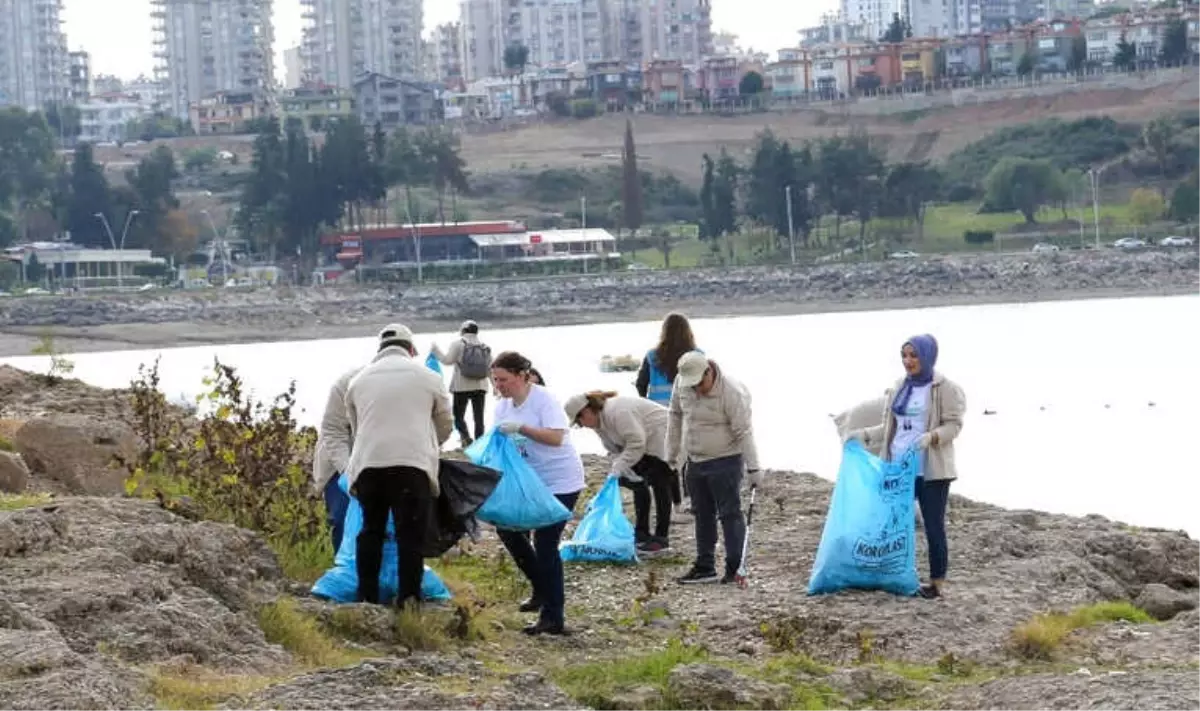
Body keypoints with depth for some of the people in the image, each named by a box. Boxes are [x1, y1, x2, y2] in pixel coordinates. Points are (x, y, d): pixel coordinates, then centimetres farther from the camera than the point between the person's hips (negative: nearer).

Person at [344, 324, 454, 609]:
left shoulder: (359, 380, 17)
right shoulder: (428, 377, 10)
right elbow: (445, 426, 20)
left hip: (368, 464, 3)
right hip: (413, 464, -3)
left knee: (371, 529, 14)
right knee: (411, 533, 0)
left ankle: (367, 597, 16)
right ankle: (408, 599, -2)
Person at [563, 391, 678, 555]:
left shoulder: (617, 411, -30)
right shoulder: (599, 423, 3)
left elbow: (636, 443, -33)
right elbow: (615, 450, 5)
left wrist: (619, 467, -30)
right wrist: (616, 468, -12)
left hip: (662, 441, -10)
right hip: (647, 446, 10)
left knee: (660, 486, -11)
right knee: (638, 485, 13)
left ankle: (661, 538, -9)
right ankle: (641, 534, 22)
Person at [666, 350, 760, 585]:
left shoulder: (732, 393, -22)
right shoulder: (681, 383, -4)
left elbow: (743, 432, -20)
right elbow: (675, 416, 11)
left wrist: (753, 468, -20)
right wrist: (671, 454, 15)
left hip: (725, 462, -7)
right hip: (695, 461, 7)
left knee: (730, 514, -4)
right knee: (702, 514, 13)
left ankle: (735, 568, 0)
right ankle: (704, 567, 21)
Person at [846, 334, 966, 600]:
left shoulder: (944, 388, -6)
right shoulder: (900, 388, 13)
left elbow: (953, 425, -10)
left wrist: (931, 437, -27)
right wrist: (864, 435, 6)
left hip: (931, 471, -6)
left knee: (934, 527, 0)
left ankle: (936, 584, 7)